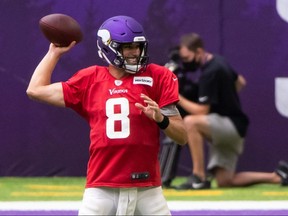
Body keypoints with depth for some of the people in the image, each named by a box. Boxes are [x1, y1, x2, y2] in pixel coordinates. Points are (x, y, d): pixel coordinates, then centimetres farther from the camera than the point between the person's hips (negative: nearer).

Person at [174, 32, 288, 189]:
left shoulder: (210, 72, -21)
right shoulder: (218, 61, 9)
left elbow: (202, 111, -24)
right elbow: (240, 82, 26)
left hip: (233, 127, -10)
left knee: (190, 122, -32)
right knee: (224, 181, 6)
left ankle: (200, 177, -28)